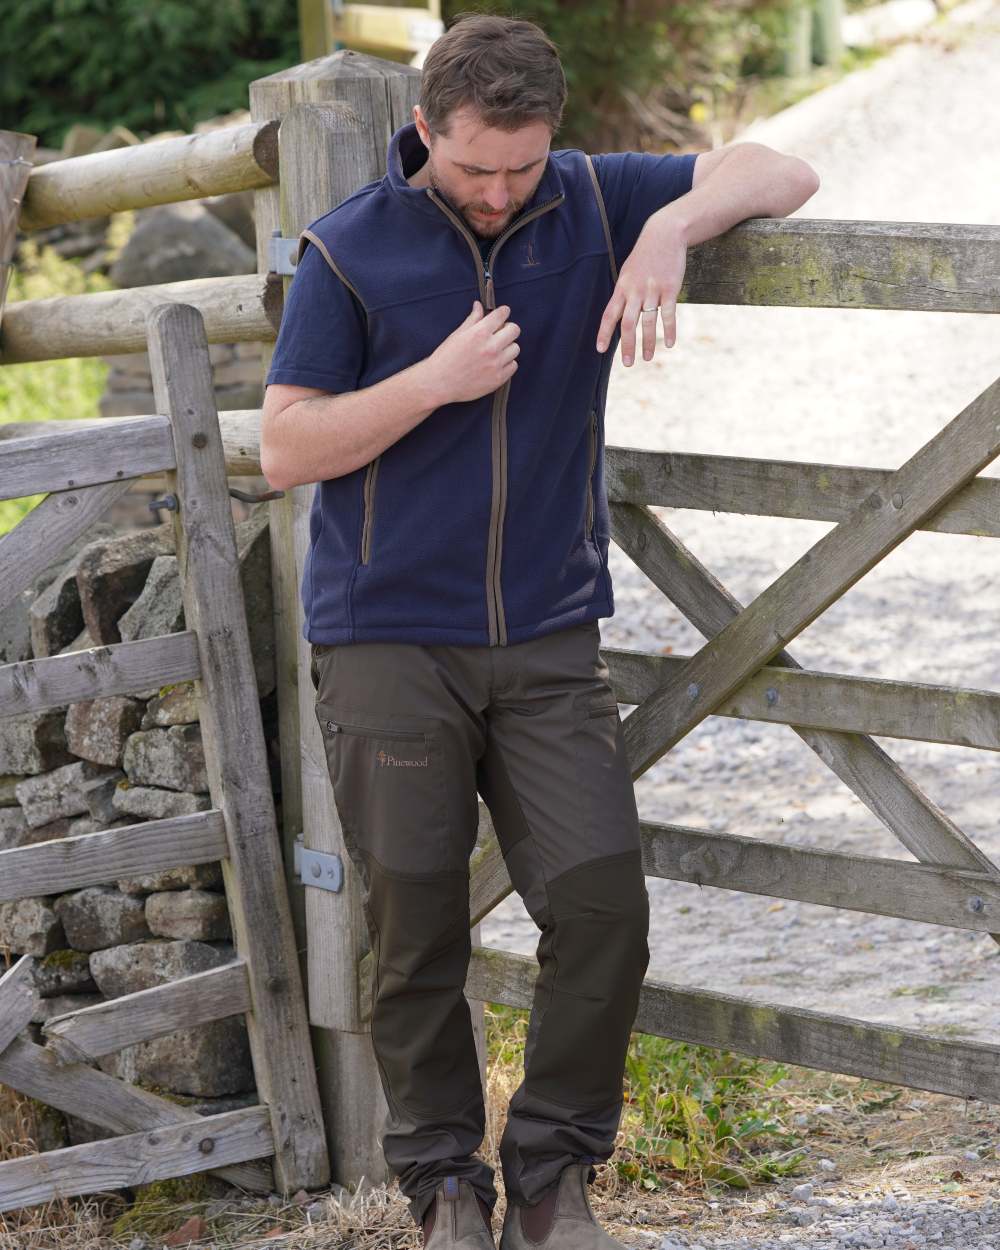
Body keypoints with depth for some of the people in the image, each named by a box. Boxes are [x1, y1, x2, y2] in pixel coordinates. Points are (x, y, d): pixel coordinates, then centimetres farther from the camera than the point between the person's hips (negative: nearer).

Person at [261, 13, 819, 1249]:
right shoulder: (352, 251, -5)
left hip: (547, 636, 2)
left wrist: (674, 223, -17)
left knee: (602, 903, -7)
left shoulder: (591, 204, 3)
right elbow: (285, 450, -6)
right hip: (388, 639, -2)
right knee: (415, 930, -1)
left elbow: (782, 174, 2)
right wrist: (439, 379, -17)